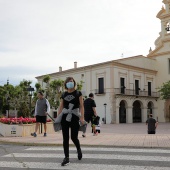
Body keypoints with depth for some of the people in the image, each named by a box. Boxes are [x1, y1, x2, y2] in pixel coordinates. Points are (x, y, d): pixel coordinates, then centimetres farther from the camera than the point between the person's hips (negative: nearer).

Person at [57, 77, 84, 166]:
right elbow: (60, 107, 12)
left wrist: (82, 117, -12)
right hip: (64, 118, 3)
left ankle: (78, 149, 32)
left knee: (74, 137, -2)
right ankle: (66, 158, 8)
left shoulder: (78, 93, 2)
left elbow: (81, 106, -3)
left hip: (74, 118, -3)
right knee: (65, 138, 1)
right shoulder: (63, 94, 10)